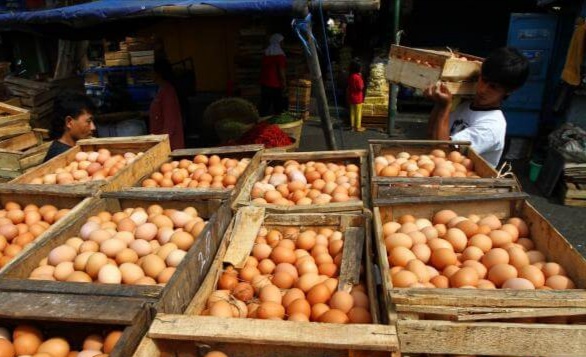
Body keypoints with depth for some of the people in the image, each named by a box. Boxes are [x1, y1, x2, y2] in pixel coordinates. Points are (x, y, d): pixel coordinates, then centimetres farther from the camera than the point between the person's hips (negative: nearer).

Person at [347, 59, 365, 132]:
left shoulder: (350, 76, 3)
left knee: (352, 112, 15)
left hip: (351, 97, 8)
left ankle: (353, 126, 23)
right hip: (357, 97, -8)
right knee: (358, 112, 3)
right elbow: (360, 88, -21)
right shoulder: (357, 77, -22)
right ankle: (358, 127, 11)